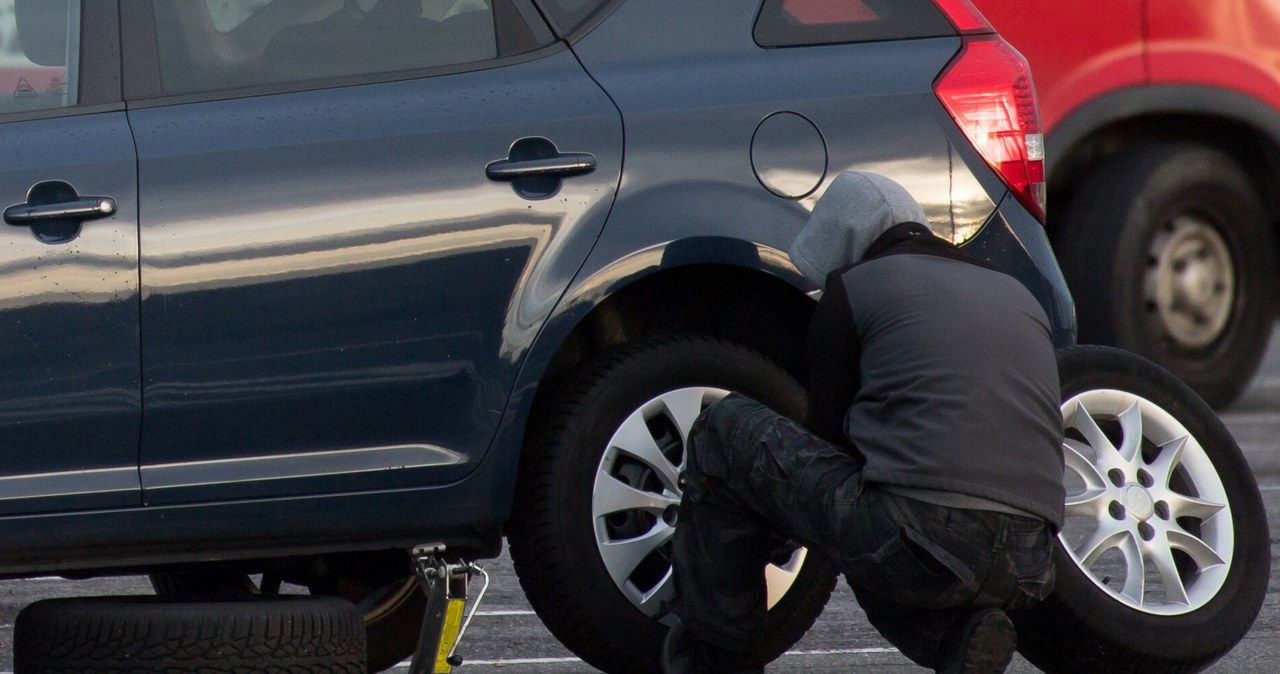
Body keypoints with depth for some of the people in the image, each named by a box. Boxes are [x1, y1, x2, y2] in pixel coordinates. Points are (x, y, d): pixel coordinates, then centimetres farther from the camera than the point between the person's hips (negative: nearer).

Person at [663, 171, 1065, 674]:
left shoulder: (852, 287, 9)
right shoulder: (1017, 296, 25)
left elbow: (826, 432, 12)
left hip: (921, 537, -6)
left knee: (725, 430, 12)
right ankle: (956, 632, 7)